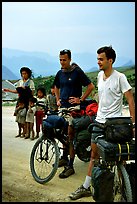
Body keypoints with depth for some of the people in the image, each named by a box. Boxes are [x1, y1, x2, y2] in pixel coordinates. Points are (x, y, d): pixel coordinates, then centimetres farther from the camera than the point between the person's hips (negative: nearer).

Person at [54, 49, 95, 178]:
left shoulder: (77, 72, -7)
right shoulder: (60, 73, 11)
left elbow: (90, 86, -6)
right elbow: (56, 87, 29)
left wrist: (80, 99, -9)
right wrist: (58, 100, 14)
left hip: (73, 107, -6)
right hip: (63, 107, 6)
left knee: (71, 135, -9)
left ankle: (70, 166, -6)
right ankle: (64, 158, 30)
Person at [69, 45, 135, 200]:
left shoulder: (119, 77, -12)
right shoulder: (100, 75, 8)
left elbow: (130, 100, -13)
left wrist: (133, 123, -18)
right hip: (99, 121, 7)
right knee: (94, 155, 11)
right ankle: (86, 187, 19)